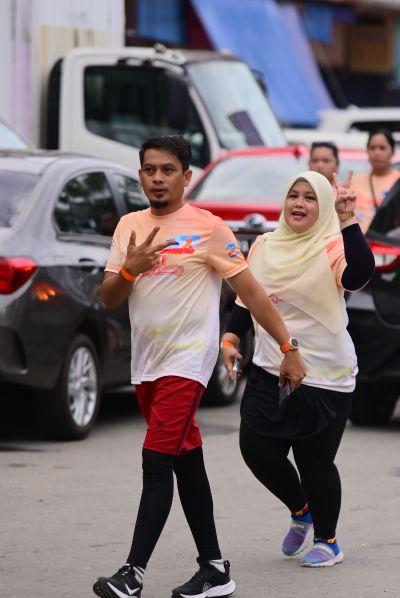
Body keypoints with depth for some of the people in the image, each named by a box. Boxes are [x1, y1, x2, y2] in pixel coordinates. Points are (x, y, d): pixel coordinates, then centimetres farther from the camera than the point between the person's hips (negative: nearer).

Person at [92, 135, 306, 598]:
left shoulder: (207, 228, -8)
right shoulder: (129, 226, 10)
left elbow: (250, 291, -7)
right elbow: (109, 299, 8)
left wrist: (289, 348, -9)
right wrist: (130, 270, -13)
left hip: (187, 362, -7)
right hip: (146, 364, 7)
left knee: (157, 464, -14)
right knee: (187, 465, 12)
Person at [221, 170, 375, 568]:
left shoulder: (332, 248, -9)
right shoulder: (265, 246, 8)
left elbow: (359, 274, -31)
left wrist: (347, 220, -36)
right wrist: (230, 338, 4)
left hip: (324, 377, -5)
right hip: (269, 371, 6)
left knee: (315, 462, -2)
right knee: (256, 449, 4)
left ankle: (327, 540, 20)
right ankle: (300, 511, 32)